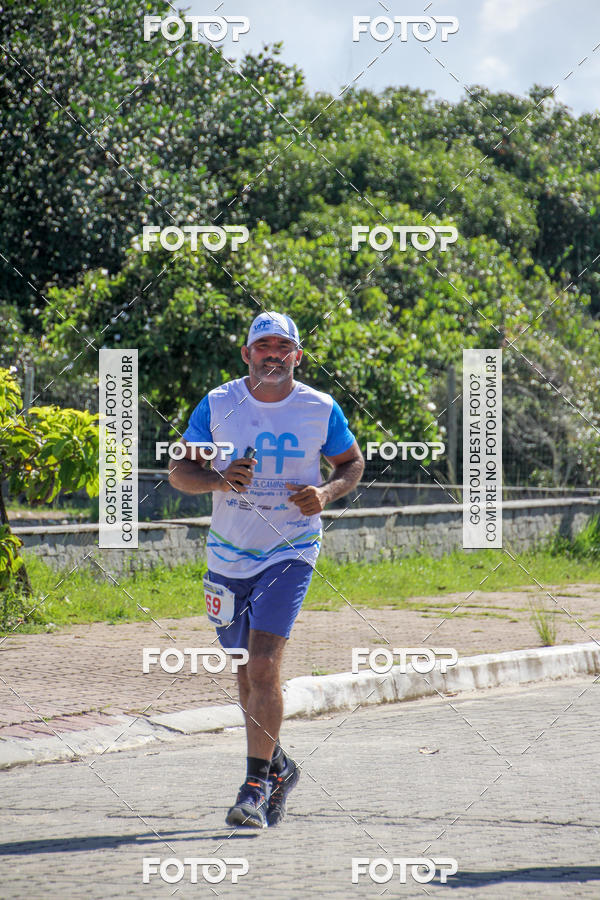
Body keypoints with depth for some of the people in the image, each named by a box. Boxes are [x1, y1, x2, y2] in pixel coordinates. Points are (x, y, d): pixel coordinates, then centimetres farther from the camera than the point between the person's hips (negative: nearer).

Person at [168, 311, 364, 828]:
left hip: (290, 552, -3)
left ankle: (257, 784, -12)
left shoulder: (322, 410, -4)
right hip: (229, 555, 3)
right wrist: (220, 479, -20)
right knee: (247, 674, 12)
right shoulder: (217, 405, -2)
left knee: (264, 668, -17)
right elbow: (179, 471, 1)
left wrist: (328, 492, -10)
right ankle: (278, 766, 34)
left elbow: (353, 463, 11)